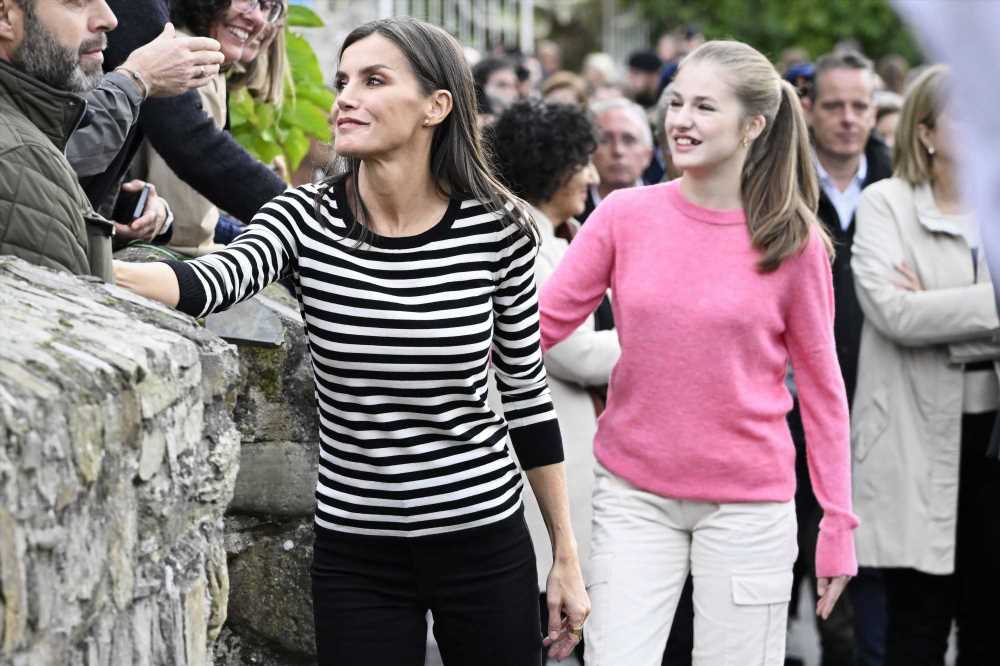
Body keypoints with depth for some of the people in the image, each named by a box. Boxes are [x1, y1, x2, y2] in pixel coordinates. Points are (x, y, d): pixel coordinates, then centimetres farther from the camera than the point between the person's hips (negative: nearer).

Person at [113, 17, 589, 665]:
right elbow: (213, 281, -27)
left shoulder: (498, 227, -6)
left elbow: (526, 389, 3)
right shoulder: (306, 218, -7)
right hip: (355, 556, 0)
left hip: (486, 541, 0)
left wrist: (567, 556, 5)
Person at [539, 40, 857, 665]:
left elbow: (821, 384, 1)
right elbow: (540, 322, -3)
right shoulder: (625, 215, -1)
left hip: (747, 503, -1)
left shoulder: (794, 240, -5)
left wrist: (838, 522, -1)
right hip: (633, 495, 1)